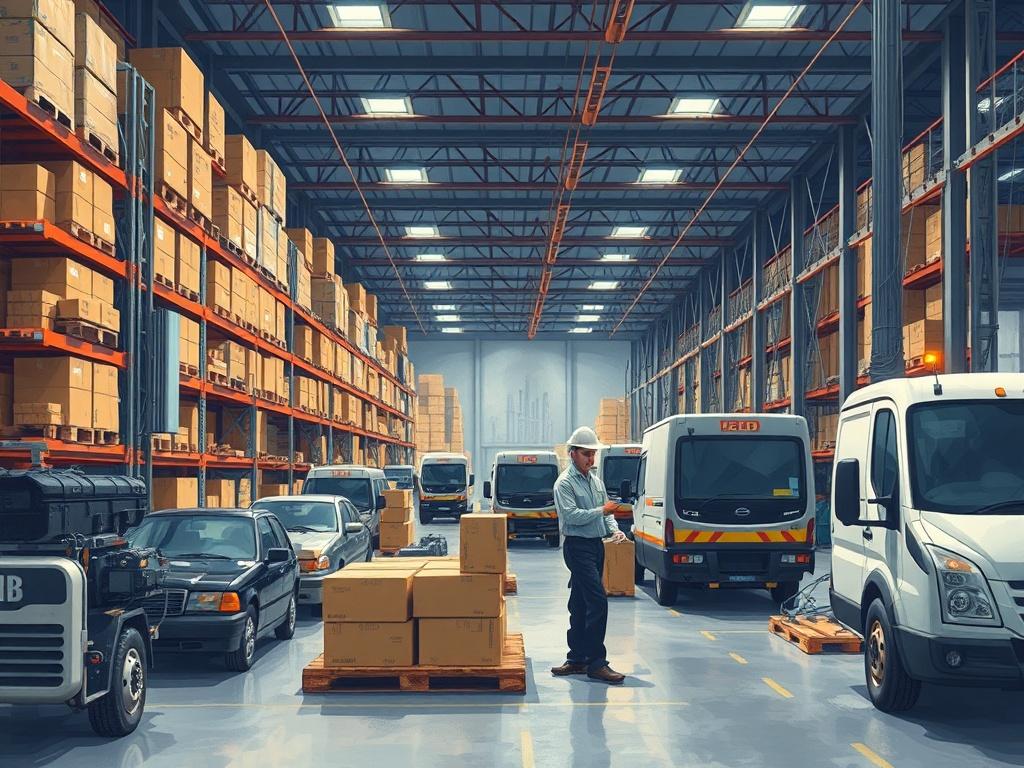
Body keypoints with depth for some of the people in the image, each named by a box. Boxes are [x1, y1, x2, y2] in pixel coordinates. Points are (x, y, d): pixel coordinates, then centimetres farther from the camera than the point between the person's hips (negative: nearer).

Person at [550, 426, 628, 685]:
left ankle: (577, 658, 18)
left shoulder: (596, 480, 16)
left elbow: (606, 510, 19)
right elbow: (571, 515, -19)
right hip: (578, 547, -8)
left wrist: (614, 529, 0)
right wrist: (601, 511, -19)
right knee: (598, 601, -15)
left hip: (596, 545, 8)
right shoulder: (565, 483, -8)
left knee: (580, 605, 12)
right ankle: (596, 663, -13)